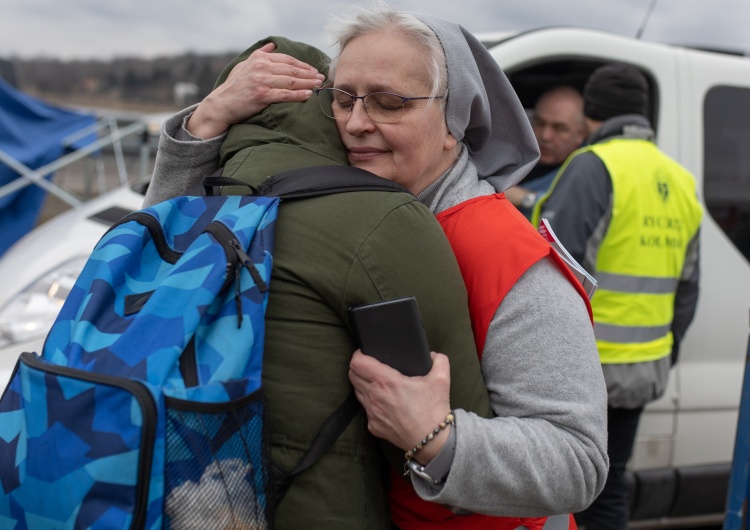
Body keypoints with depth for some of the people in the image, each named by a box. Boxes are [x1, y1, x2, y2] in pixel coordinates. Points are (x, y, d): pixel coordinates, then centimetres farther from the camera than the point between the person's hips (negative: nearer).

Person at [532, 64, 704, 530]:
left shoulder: (595, 167, -13)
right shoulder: (681, 183, 11)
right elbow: (687, 289, 18)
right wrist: (665, 358, 27)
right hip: (645, 367, 7)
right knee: (608, 487, 18)